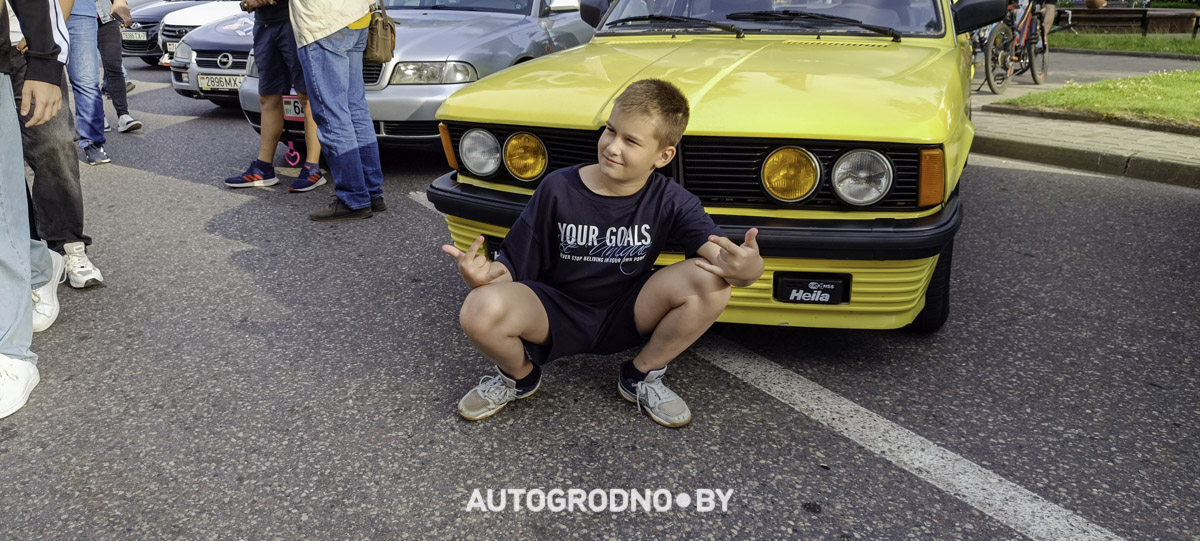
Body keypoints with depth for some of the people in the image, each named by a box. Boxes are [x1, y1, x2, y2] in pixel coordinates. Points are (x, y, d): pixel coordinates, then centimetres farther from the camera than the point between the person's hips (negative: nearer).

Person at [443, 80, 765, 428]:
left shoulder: (671, 202, -10)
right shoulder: (558, 189, -12)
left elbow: (723, 254, -24)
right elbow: (513, 267, -8)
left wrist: (746, 267, -50)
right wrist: (482, 275, -33)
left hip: (625, 318, 1)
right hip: (556, 316, -1)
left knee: (710, 280, -24)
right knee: (480, 310, -33)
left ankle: (641, 377, 0)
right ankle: (519, 376, 5)